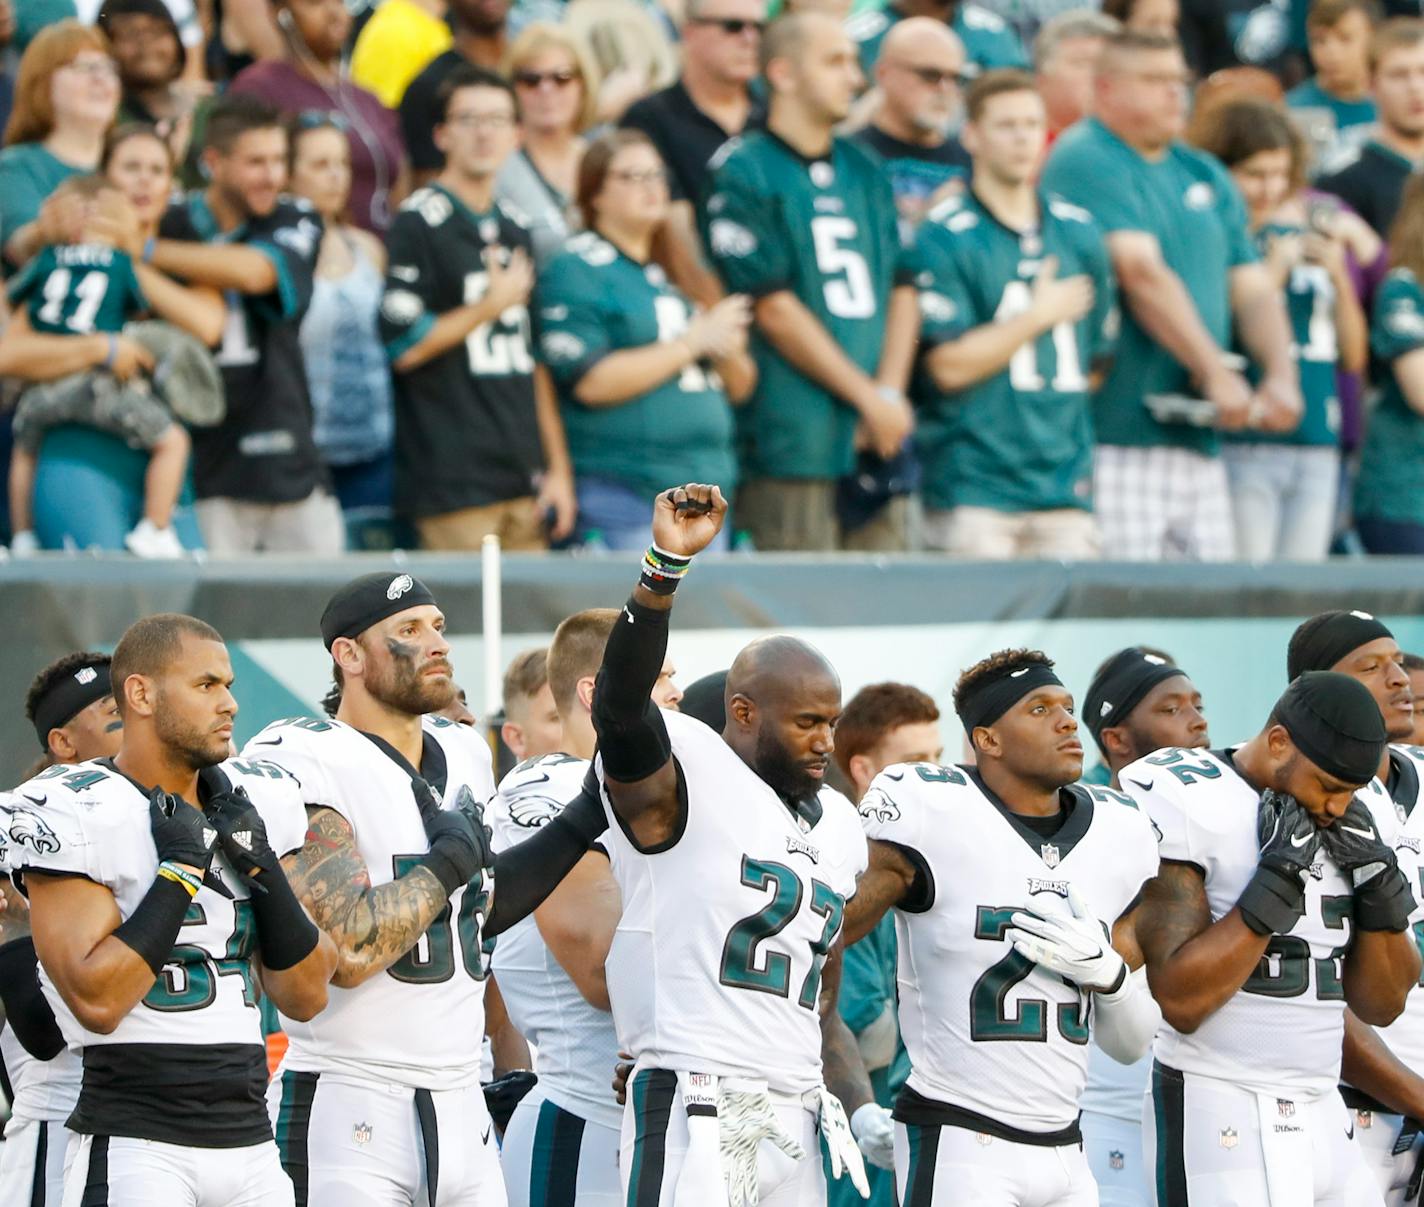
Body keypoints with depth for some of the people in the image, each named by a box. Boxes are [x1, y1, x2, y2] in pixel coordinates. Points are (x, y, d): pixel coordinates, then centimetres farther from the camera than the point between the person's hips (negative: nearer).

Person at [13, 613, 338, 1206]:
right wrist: (180, 871, -13)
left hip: (250, 1141, 6)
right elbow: (96, 1001, -17)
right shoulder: (75, 815, -8)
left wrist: (262, 868, -2)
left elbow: (305, 996, 10)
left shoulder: (258, 801, 11)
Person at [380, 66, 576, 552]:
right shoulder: (420, 222, -5)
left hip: (525, 479, 7)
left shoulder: (514, 229, 17)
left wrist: (558, 469, 14)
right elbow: (403, 346, -14)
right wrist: (494, 304, -6)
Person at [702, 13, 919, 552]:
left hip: (878, 444, 6)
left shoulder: (864, 170, 18)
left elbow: (901, 289, 14)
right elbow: (773, 306, -9)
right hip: (792, 443, -6)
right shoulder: (743, 174, -3)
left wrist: (890, 392, -3)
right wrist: (867, 397, -9)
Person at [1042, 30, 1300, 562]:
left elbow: (1253, 288, 15)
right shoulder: (1084, 162, -5)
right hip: (1118, 438, -8)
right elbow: (1142, 274, -15)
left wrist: (1281, 375, -4)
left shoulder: (1205, 176, 20)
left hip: (1199, 436, 8)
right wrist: (1215, 374, -21)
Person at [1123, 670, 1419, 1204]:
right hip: (1218, 1116, -7)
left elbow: (1381, 1006, 14)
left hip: (1324, 1117, 7)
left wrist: (1378, 884, 0)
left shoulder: (1363, 820, 11)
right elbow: (1181, 1000, -17)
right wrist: (1279, 880, -17)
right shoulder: (1189, 807, -10)